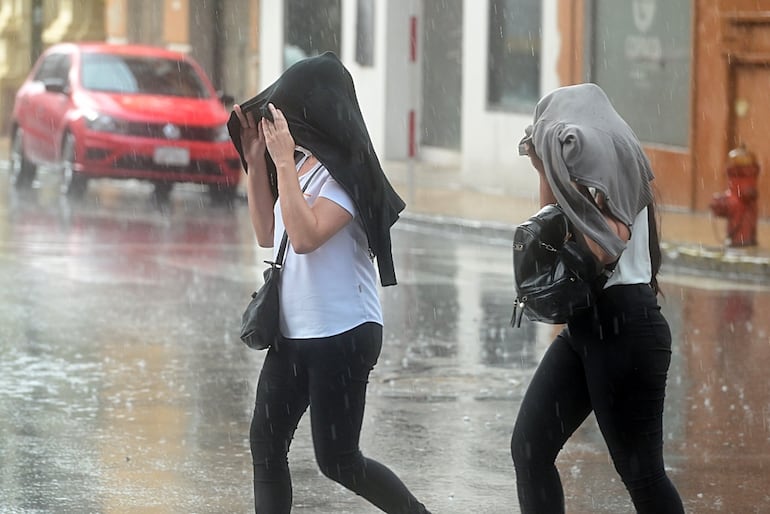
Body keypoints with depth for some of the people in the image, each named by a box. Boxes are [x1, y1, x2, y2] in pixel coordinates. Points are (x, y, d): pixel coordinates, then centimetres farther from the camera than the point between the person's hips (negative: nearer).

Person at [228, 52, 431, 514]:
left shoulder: (344, 173, -16)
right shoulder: (302, 164, 9)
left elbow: (305, 236, -28)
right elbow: (268, 234, 18)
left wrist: (283, 162, -23)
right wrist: (256, 162, 9)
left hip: (342, 336, -8)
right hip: (294, 333, 8)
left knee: (337, 460, -2)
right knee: (266, 444, 2)